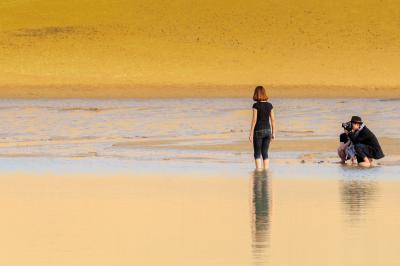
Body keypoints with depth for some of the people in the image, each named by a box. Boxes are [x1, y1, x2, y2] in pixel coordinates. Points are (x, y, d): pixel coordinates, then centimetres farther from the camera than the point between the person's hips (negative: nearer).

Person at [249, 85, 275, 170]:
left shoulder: (256, 105, -11)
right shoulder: (269, 105, 2)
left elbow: (254, 120, -13)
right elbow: (273, 120, 4)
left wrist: (251, 134, -9)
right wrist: (273, 133, 12)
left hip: (258, 131, -4)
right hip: (267, 130, 4)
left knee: (257, 154, 3)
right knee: (265, 153, 11)